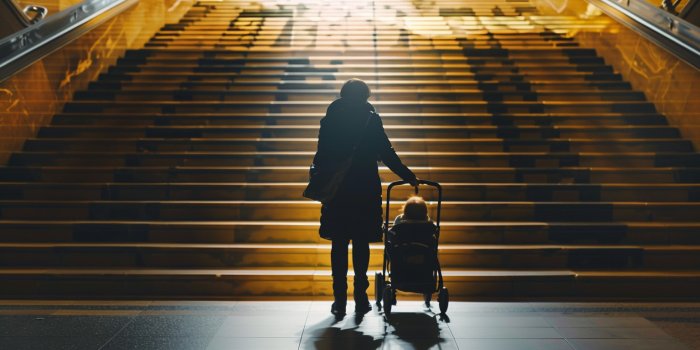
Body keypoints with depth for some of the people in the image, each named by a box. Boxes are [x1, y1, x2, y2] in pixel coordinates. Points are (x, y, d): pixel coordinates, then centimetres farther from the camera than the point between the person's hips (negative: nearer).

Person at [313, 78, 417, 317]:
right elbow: (387, 154, -3)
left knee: (339, 244, 7)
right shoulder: (371, 120, -3)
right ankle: (361, 298, 9)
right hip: (365, 191, -1)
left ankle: (340, 300, 7)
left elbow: (321, 157, 0)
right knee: (361, 244, 8)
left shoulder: (329, 120, 1)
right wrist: (408, 176, 5)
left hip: (336, 191, 1)